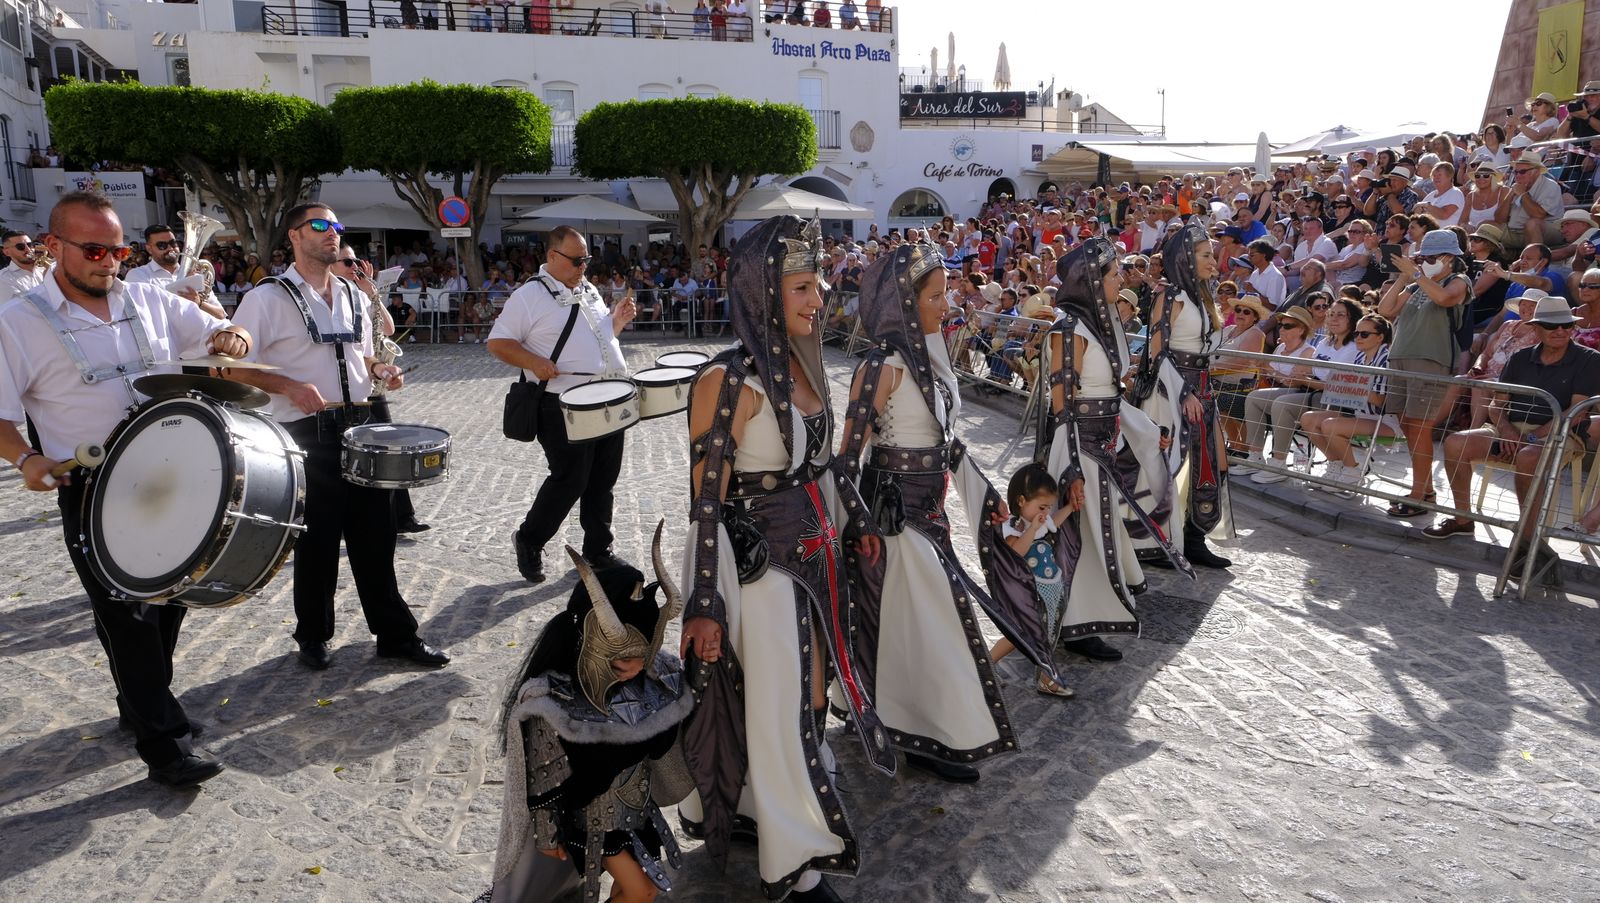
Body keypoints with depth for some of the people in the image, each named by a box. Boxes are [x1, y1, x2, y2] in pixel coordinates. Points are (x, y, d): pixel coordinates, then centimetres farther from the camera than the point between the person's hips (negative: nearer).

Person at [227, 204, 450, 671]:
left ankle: (395, 633, 20)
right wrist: (290, 386, -21)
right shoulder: (267, 298, -6)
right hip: (306, 435, -5)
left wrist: (381, 371, 2)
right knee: (317, 543, 6)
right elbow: (234, 366, -8)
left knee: (375, 536, 9)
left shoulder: (355, 296, 13)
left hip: (359, 426, 5)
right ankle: (313, 637, 27)